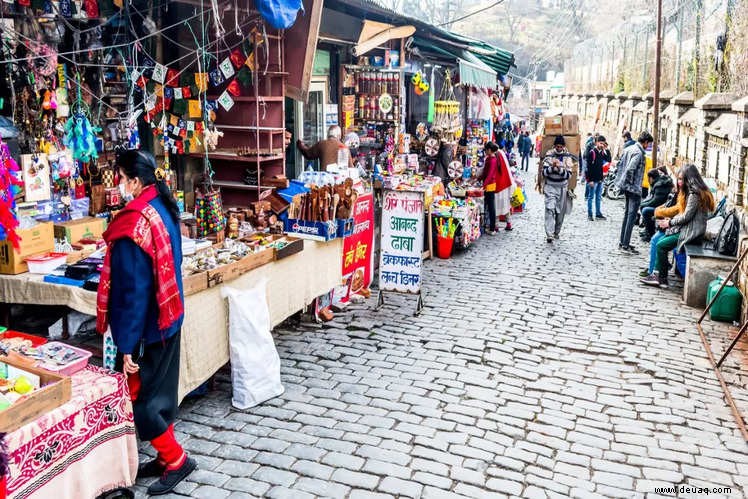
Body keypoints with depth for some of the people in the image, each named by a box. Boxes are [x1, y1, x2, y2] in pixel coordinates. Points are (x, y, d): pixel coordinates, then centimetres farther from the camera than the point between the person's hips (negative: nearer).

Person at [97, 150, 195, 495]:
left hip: (145, 325, -9)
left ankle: (176, 459, 15)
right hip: (168, 316, 9)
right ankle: (166, 457, 30)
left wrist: (127, 345, -19)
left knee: (137, 396, 5)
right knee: (160, 388, 18)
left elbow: (134, 290, -24)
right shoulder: (164, 208, 4)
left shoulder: (134, 224, -24)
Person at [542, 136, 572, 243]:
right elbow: (544, 172, -5)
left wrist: (560, 169, -22)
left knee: (560, 211, 8)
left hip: (562, 187, 2)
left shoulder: (567, 157, 0)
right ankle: (549, 235, -19)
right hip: (550, 187, -2)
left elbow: (568, 174, -6)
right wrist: (552, 167, -22)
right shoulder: (549, 155, -2)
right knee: (550, 209, -15)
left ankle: (557, 232, 26)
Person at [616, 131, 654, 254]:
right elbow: (630, 169, -27)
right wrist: (630, 182, -15)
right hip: (634, 189, -10)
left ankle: (622, 242, 24)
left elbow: (619, 164, 14)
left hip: (626, 187, 10)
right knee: (632, 216, -5)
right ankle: (625, 246, -5)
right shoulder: (639, 153, -18)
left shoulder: (628, 148, 10)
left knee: (627, 214, 18)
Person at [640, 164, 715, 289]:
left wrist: (670, 223, -7)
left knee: (661, 245, -13)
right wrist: (671, 219, 3)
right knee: (658, 240, 2)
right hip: (686, 228, 10)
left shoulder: (694, 194, -18)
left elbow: (686, 216, -20)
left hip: (692, 232, -10)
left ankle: (662, 279, -3)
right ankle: (657, 273, -2)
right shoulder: (691, 192, 14)